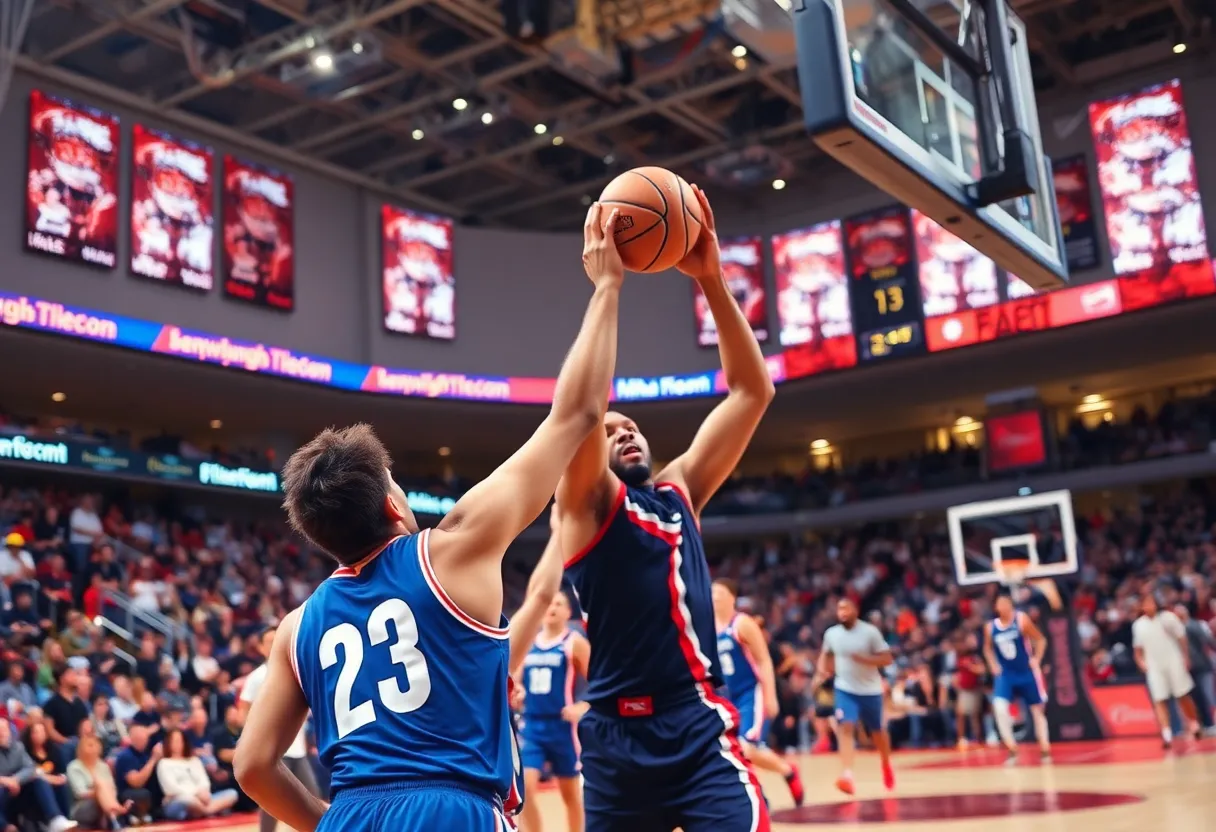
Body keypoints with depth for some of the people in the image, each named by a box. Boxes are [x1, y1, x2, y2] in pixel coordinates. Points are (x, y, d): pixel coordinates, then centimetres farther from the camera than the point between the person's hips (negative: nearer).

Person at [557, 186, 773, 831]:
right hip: (616, 735, -2)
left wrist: (711, 280, -1)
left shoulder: (679, 489, 13)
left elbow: (752, 391, 9)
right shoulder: (585, 503, 2)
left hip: (698, 724, 2)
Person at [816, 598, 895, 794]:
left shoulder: (870, 631, -13)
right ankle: (846, 775, -27)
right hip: (845, 689, 1)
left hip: (870, 690, -1)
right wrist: (821, 672, -1)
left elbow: (887, 659, -13)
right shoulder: (831, 633, -2)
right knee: (845, 727, -19)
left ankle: (886, 766, 42)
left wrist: (863, 658, -28)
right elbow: (826, 654, 17)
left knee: (877, 731, 14)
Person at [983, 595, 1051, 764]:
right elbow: (988, 648, 15)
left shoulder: (1022, 620, -11)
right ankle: (1012, 749, -9)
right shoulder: (990, 627, -2)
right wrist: (993, 665, 1)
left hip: (1026, 672, -1)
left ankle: (1045, 750, 22)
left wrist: (1036, 659, -14)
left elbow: (1040, 640, -3)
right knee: (999, 708, -18)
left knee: (1038, 710, 7)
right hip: (1005, 674, 2)